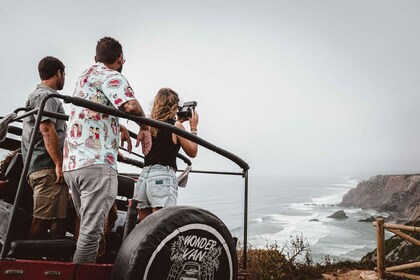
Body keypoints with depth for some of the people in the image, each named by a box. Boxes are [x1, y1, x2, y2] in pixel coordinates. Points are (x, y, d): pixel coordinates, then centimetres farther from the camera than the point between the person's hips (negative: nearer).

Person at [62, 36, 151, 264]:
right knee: (92, 230, -8)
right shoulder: (111, 75, -3)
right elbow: (131, 106, -23)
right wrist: (145, 127, -6)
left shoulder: (85, 76, 25)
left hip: (72, 163, 9)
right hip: (97, 163, -9)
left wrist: (121, 128, 39)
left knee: (88, 226, 17)